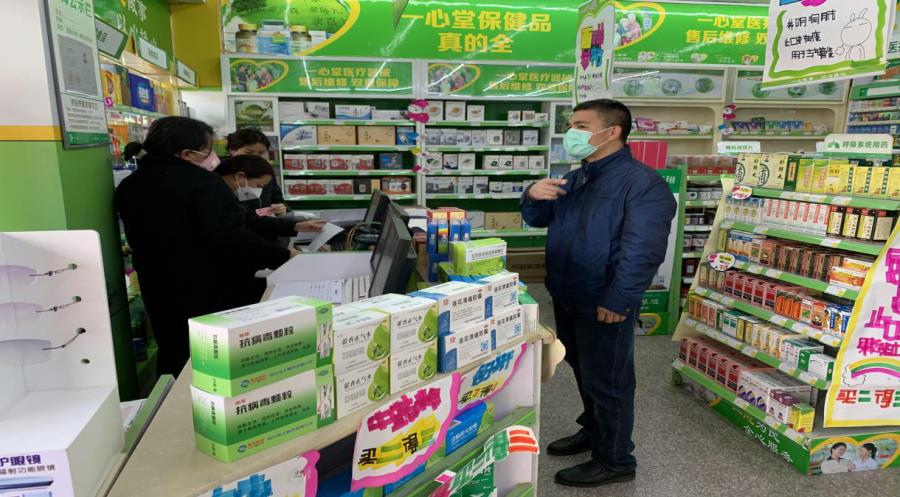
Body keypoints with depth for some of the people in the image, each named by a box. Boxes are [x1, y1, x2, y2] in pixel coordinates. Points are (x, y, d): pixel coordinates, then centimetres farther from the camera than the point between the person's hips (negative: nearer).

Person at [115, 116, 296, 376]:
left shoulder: (129, 187, 6)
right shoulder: (201, 182, -18)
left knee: (176, 362, 20)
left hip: (163, 301, 7)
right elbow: (233, 239, -29)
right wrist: (284, 256, -20)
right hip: (217, 297, -7)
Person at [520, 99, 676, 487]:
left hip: (604, 305, -8)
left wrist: (616, 302, -26)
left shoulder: (643, 183, -17)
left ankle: (615, 461, 21)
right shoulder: (575, 179, 11)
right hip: (566, 298, 8)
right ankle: (593, 431, 43)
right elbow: (538, 220, 16)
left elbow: (642, 251, -24)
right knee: (584, 372, 23)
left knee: (606, 381, 4)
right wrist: (534, 196, -6)